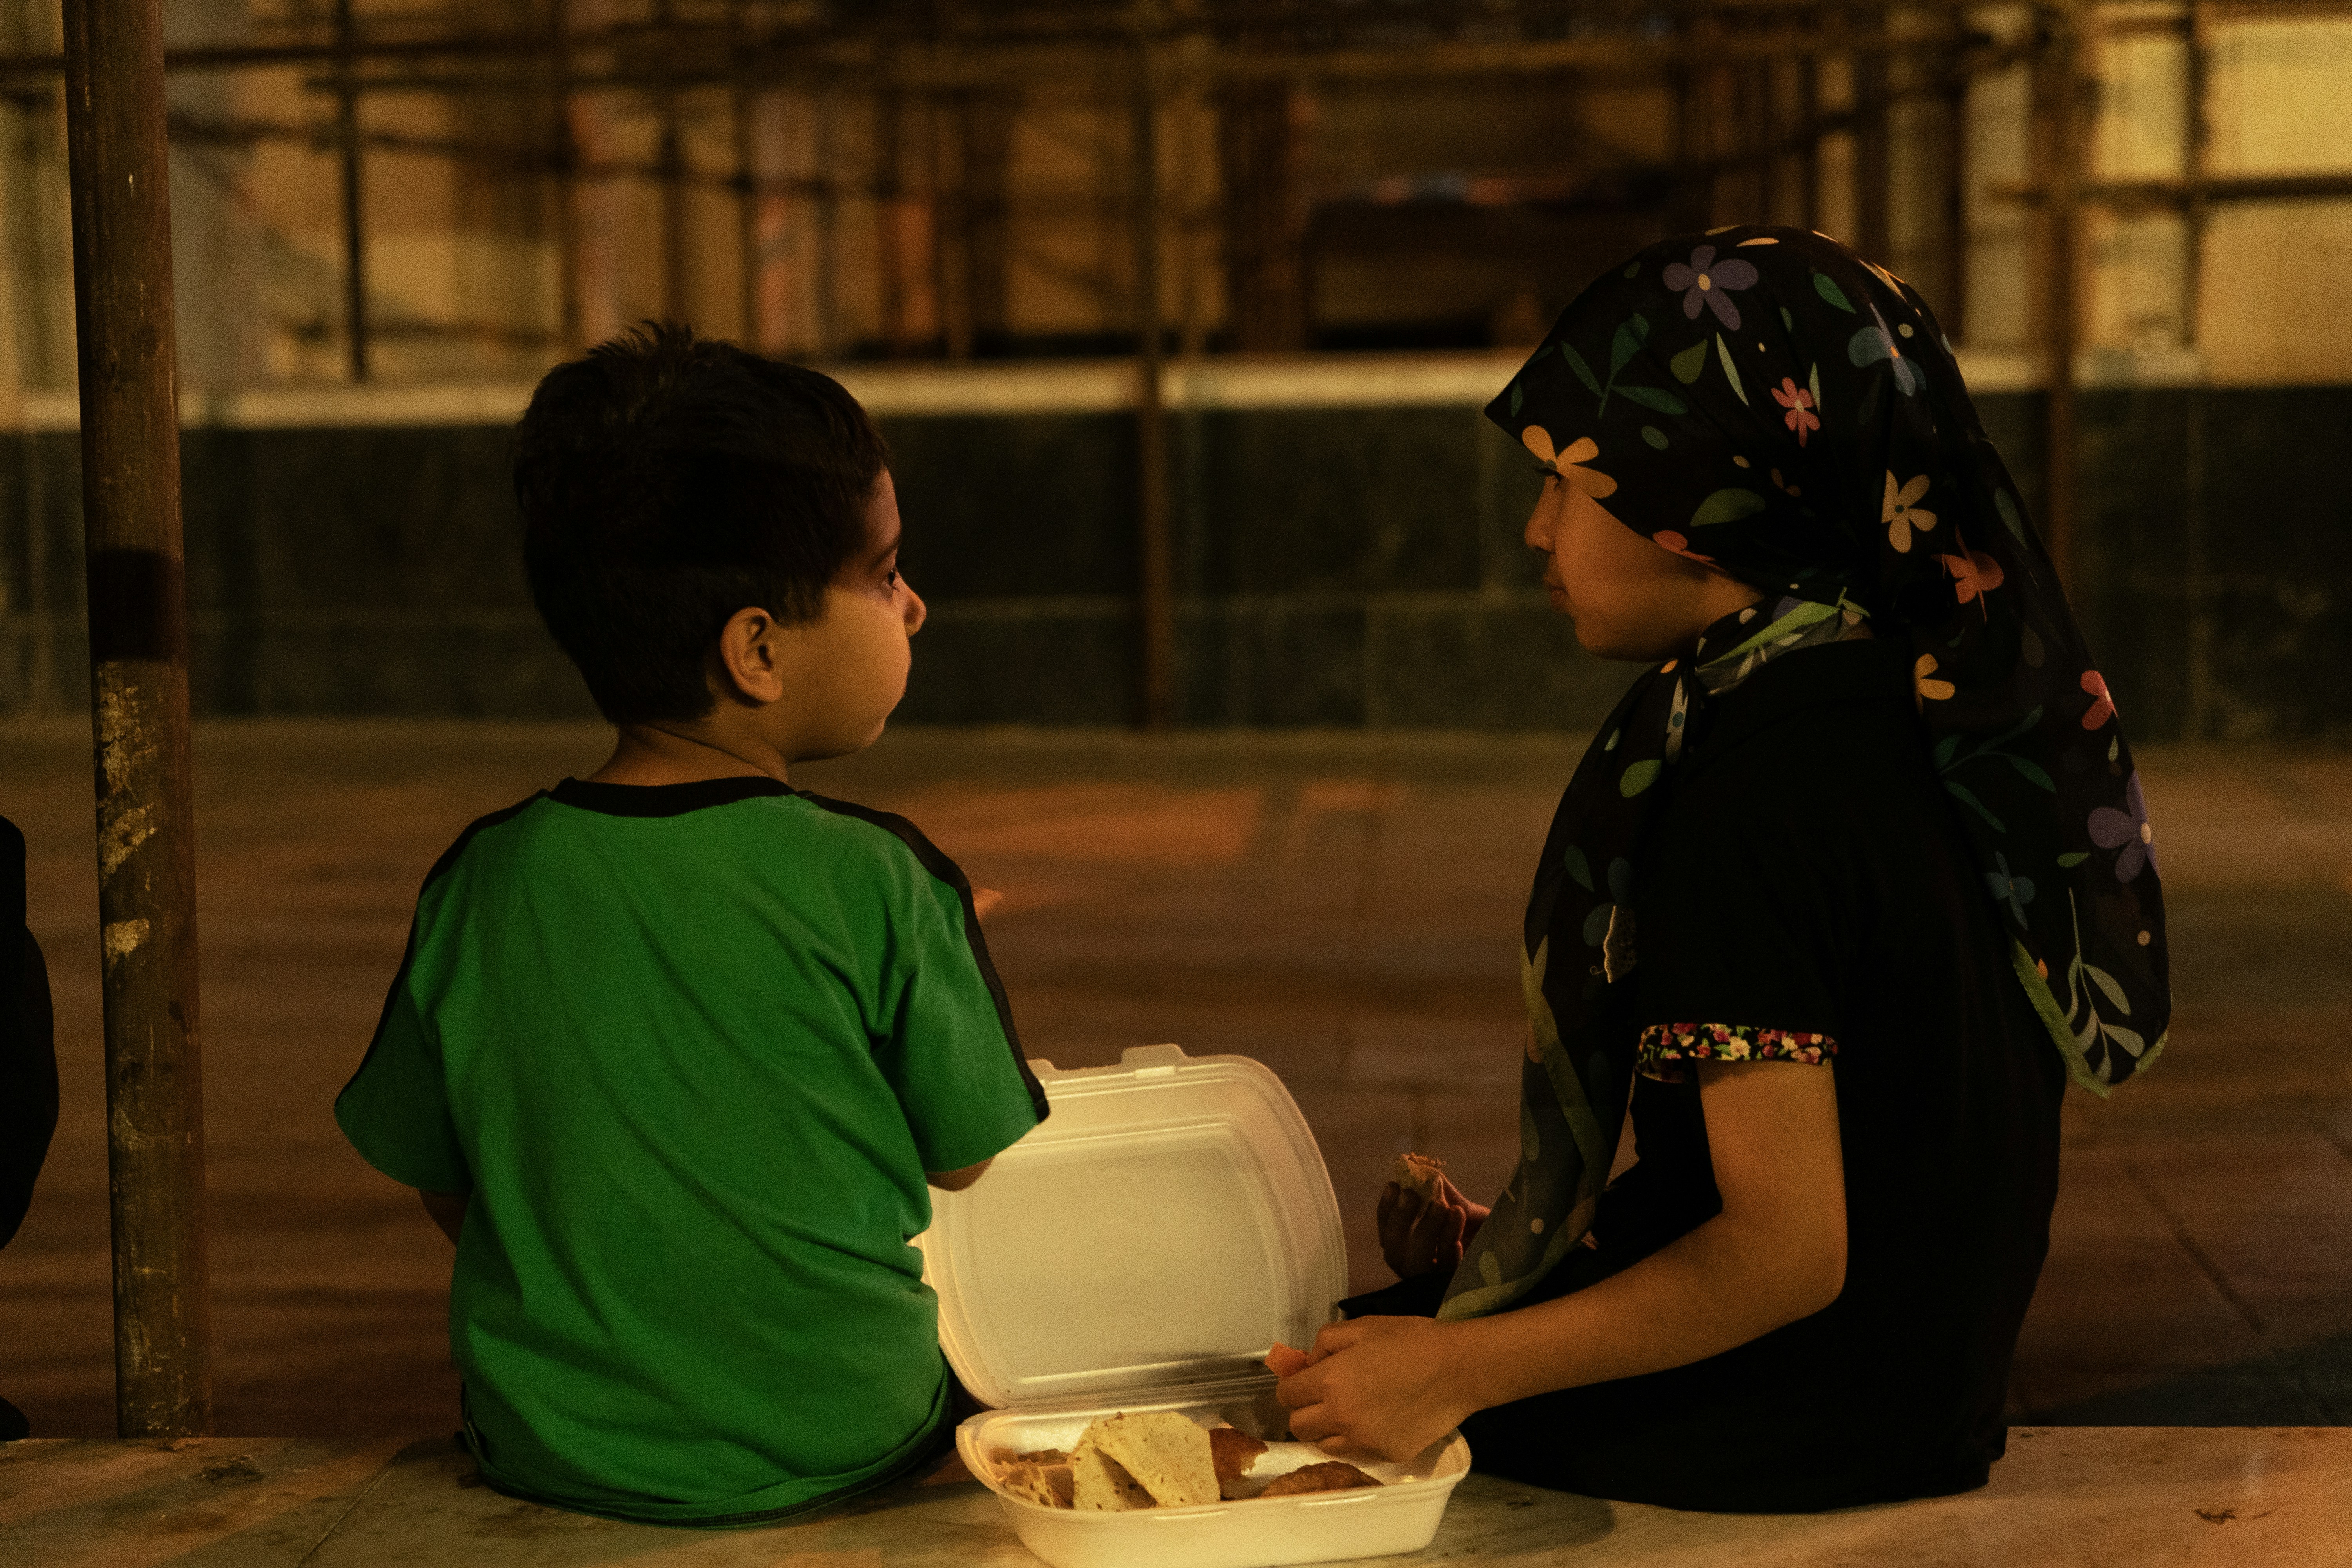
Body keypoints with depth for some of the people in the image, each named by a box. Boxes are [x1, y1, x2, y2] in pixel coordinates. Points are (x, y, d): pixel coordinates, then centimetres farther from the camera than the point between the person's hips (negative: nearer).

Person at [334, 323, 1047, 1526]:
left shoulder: (481, 884, -8)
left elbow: (445, 1190, 2)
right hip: (850, 1448, -3)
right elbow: (974, 1169, -7)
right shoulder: (882, 885, -17)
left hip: (553, 1458, 3)